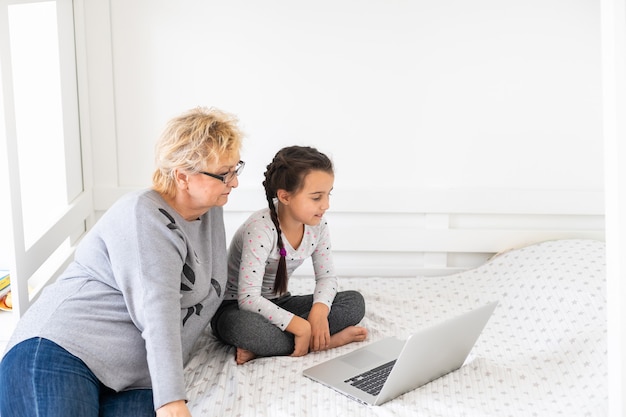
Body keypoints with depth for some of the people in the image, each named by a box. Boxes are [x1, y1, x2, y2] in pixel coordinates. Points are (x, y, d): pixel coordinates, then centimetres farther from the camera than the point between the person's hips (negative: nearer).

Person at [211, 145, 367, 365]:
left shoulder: (317, 225, -7)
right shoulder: (261, 229, -27)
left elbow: (326, 276, 1)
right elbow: (248, 298, -32)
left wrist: (319, 311, -22)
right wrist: (300, 327, -36)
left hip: (277, 304, 7)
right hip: (236, 308, -7)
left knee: (355, 302, -9)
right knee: (244, 327, -43)